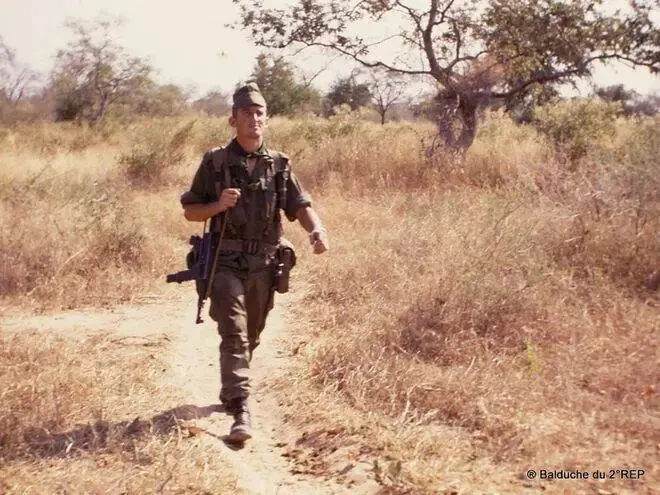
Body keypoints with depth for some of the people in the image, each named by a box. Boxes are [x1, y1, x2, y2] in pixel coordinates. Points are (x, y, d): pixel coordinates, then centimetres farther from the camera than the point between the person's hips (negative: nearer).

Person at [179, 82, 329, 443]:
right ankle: (241, 412, -17)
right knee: (234, 335, -14)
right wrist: (218, 205, -17)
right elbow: (190, 211, 3)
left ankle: (231, 393, 40)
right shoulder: (215, 162, -1)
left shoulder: (279, 165, 6)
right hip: (226, 262, -3)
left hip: (264, 265, 4)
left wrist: (317, 230, -17)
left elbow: (300, 206, 3)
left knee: (251, 336, 17)